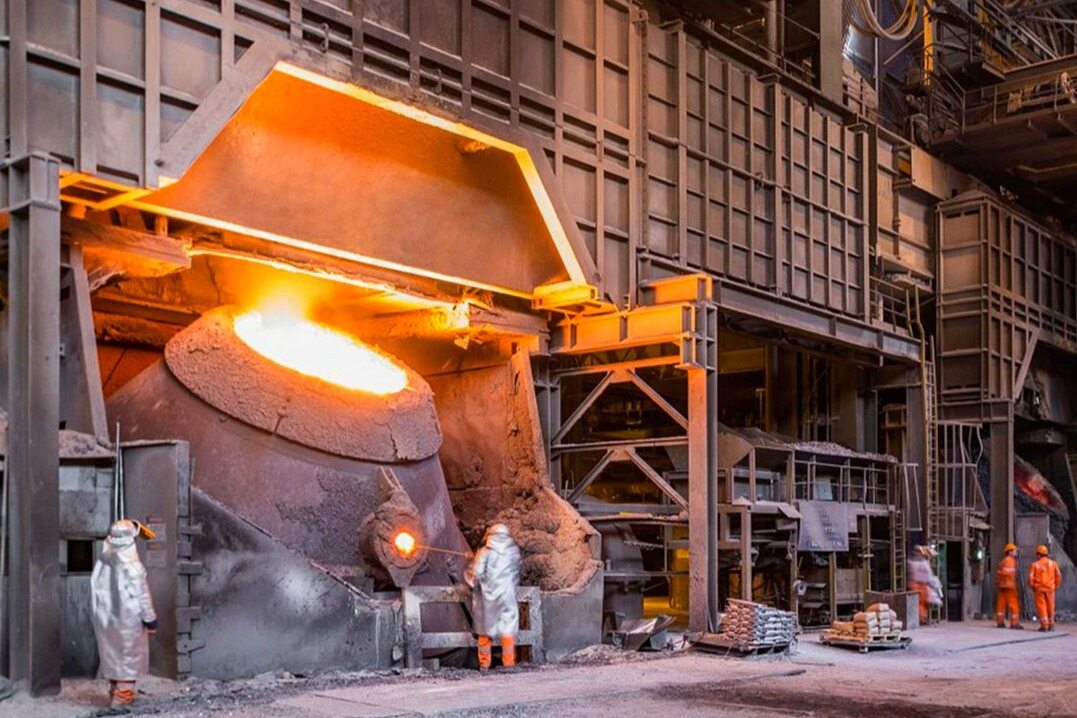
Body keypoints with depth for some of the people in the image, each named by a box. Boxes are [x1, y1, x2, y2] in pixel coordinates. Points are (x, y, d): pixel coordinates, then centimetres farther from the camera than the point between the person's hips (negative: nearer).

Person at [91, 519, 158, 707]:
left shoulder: (102, 563, -2)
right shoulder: (132, 566, -21)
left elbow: (97, 590, 7)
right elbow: (142, 595, -17)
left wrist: (100, 614, 18)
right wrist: (150, 619, -8)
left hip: (105, 617, 6)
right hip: (129, 618, -6)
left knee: (112, 653, 20)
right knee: (129, 656, 6)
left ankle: (115, 690, 32)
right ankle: (123, 697, 6)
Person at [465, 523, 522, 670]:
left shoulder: (484, 552, -4)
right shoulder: (514, 551, 1)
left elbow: (475, 573, -8)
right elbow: (516, 574, 10)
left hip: (486, 595, 0)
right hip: (506, 595, 0)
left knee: (485, 630, 10)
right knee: (507, 629, 4)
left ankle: (484, 664, 13)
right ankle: (508, 663, -1)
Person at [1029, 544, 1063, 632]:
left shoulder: (1035, 565, -6)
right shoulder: (1053, 564, 2)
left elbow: (1030, 577, -9)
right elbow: (1058, 575, 0)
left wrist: (1032, 586, 5)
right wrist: (1056, 586, 10)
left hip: (1039, 588, -3)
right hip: (1050, 588, 3)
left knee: (1041, 606, 1)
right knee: (1050, 607, 12)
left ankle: (1044, 625, -3)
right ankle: (1051, 625, 16)